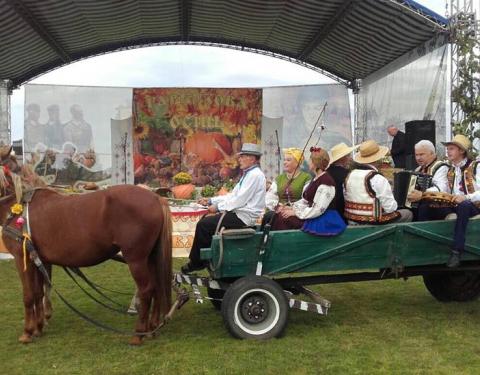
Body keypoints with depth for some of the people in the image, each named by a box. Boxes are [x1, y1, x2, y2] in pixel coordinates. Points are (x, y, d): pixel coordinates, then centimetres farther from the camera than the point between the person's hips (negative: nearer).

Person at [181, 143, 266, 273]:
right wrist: (211, 201, 8)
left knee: (203, 224, -13)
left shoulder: (255, 175, -16)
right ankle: (202, 259, 12)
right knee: (205, 219, 10)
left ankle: (196, 262, 1)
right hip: (239, 213, 10)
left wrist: (218, 207, -13)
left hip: (243, 218, -10)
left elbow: (240, 200, -21)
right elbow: (232, 195, 16)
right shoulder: (248, 174, 15)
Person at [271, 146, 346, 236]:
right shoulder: (316, 179, 14)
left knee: (283, 218, -18)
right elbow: (306, 200, 16)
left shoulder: (326, 182, -19)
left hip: (323, 221, -10)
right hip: (312, 215, 10)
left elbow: (318, 209, -23)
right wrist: (291, 207, 1)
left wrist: (295, 212, -17)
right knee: (279, 215, -4)